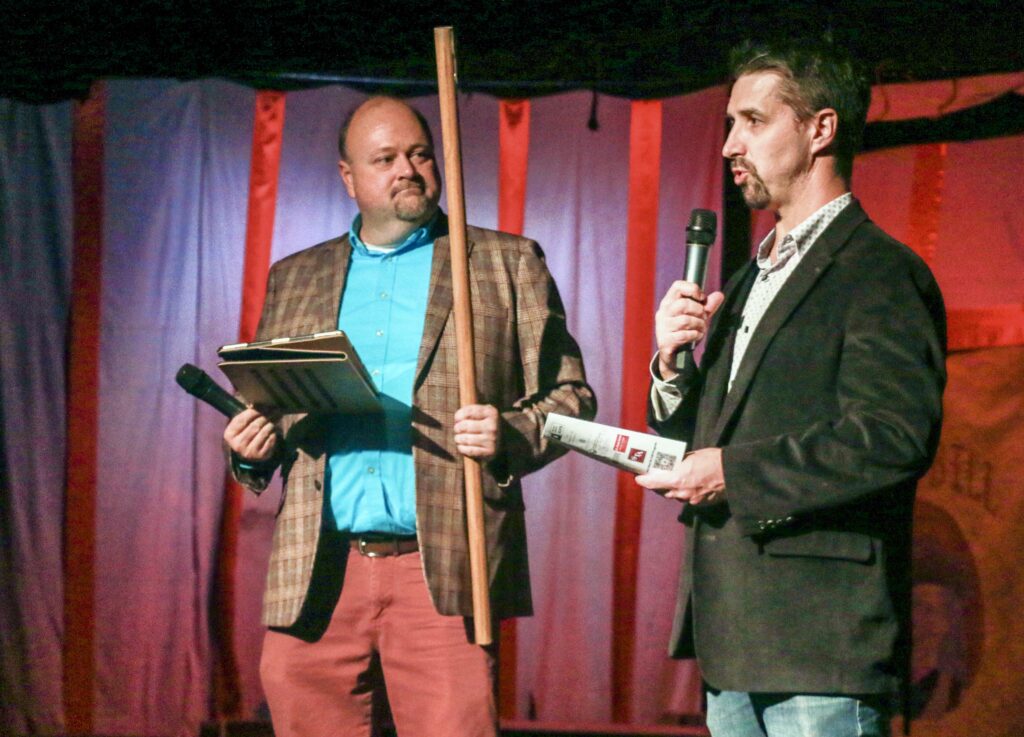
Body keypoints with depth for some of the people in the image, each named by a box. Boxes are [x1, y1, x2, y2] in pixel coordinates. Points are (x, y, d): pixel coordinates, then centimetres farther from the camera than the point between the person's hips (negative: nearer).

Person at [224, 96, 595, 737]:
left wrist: (509, 435, -12)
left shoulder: (507, 263, 12)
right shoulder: (294, 278, 20)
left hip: (443, 575, -2)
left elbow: (570, 395, 8)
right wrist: (253, 448, 1)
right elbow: (266, 408, 24)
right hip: (315, 580, 3)